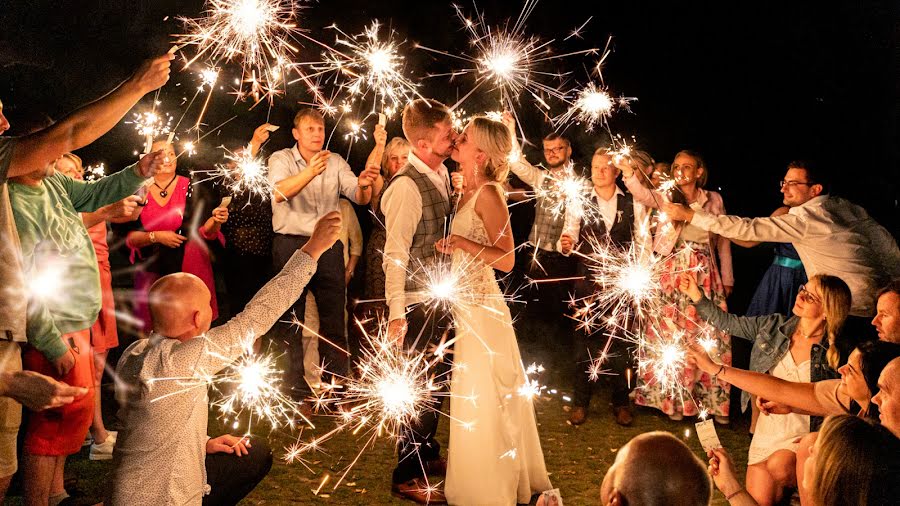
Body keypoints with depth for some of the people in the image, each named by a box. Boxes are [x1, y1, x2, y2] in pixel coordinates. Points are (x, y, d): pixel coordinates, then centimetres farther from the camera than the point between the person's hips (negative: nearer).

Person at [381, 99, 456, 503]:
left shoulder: (442, 174, 6)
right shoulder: (407, 186, -21)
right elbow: (395, 253, -23)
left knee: (437, 380, 21)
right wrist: (397, 313, -24)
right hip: (418, 303, -9)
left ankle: (428, 454, 40)